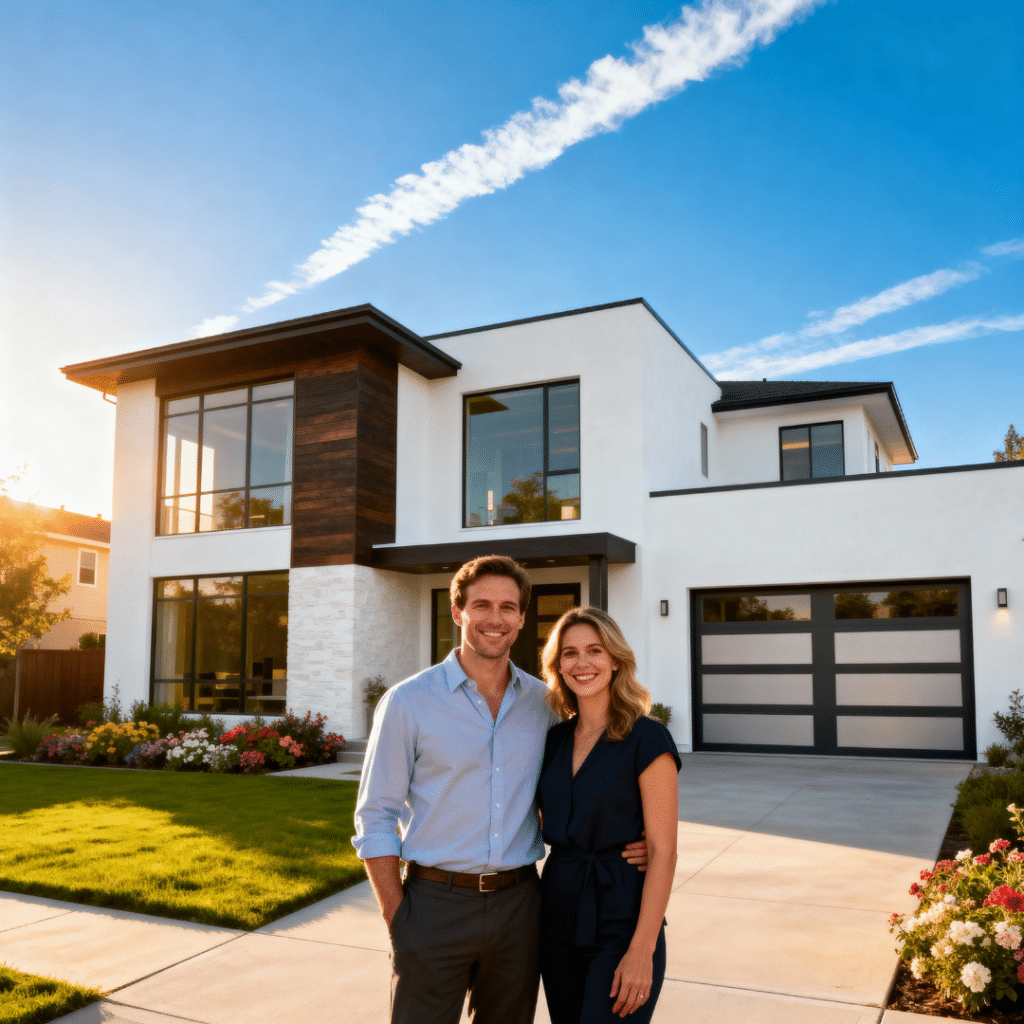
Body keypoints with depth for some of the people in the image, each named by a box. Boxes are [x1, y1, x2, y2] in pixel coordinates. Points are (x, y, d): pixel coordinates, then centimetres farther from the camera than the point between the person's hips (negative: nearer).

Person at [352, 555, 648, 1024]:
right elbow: (375, 818, -5)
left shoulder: (544, 702, 3)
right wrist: (399, 924, -9)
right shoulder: (408, 702, -7)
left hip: (518, 904, 3)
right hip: (436, 903, -3)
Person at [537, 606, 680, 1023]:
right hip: (558, 918, 6)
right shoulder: (555, 739, 6)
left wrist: (642, 950, -17)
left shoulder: (647, 738, -12)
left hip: (621, 922, -6)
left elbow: (663, 851, -13)